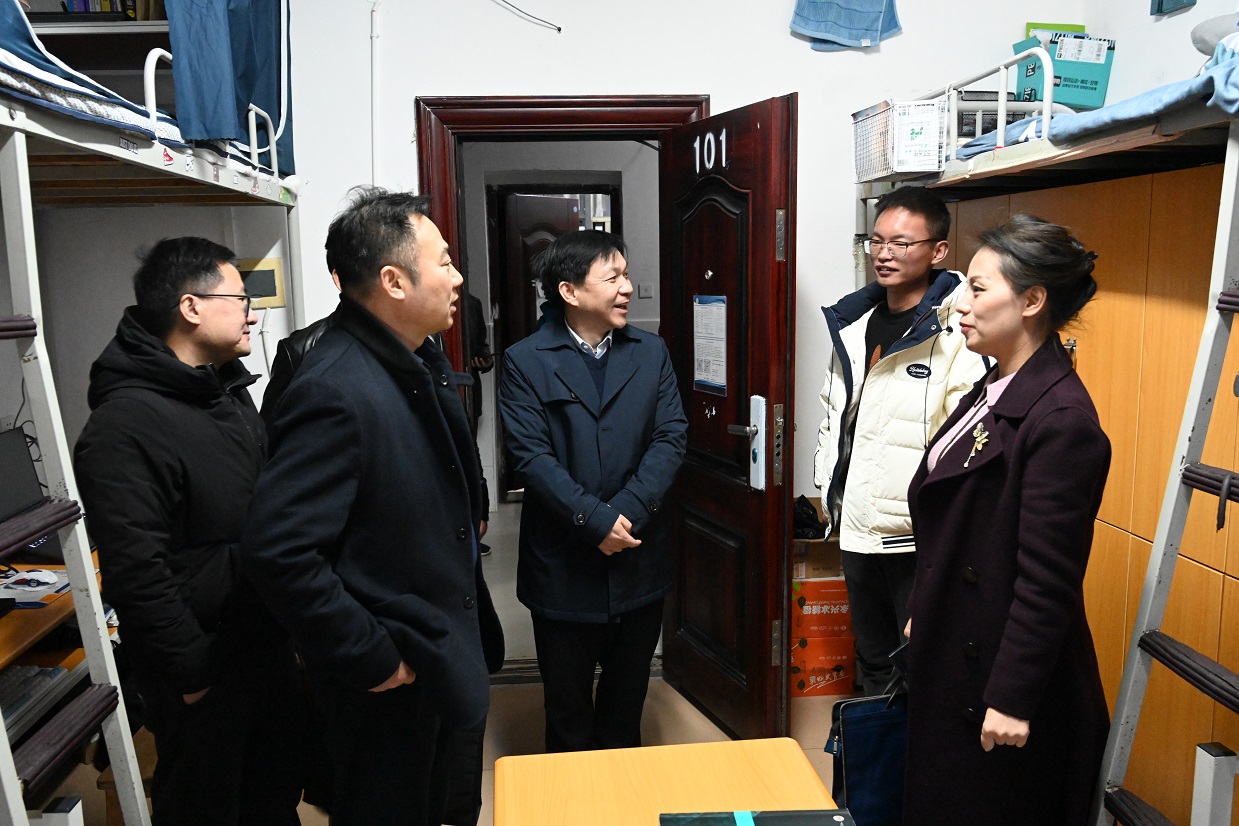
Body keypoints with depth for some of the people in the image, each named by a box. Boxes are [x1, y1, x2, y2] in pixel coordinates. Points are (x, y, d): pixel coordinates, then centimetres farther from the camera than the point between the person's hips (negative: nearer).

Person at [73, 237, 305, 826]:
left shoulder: (231, 394, 8)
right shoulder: (124, 426, -22)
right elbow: (134, 572, -25)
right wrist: (194, 670, -19)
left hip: (268, 646, 8)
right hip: (203, 674, -8)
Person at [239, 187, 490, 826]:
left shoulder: (419, 359, 2)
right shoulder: (336, 391, -29)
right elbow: (278, 552, -32)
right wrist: (369, 658, -25)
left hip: (438, 646, 9)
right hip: (387, 677, -8)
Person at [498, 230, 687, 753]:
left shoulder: (652, 353, 4)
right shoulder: (526, 362, -6)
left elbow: (671, 438, -4)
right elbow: (531, 455, -14)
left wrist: (627, 512, -16)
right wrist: (596, 521, -20)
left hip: (640, 558, 3)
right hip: (562, 566, -3)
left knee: (628, 695, 19)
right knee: (567, 706, 14)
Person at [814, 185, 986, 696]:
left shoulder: (959, 332, -15)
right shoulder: (852, 324, 9)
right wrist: (827, 484, 14)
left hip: (919, 537, -7)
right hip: (856, 528, 7)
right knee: (873, 663, 23)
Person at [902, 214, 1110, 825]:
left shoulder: (1061, 419, -22)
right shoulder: (992, 391, 6)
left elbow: (1047, 579, -22)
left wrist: (1012, 699, -19)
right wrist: (922, 617, 19)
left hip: (1002, 665, -9)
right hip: (951, 653, 9)